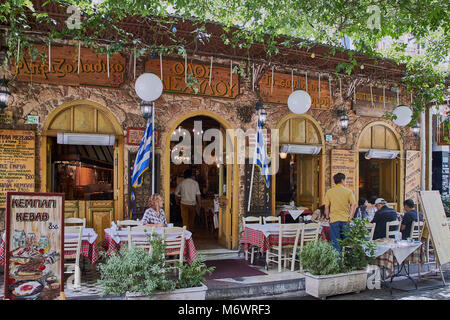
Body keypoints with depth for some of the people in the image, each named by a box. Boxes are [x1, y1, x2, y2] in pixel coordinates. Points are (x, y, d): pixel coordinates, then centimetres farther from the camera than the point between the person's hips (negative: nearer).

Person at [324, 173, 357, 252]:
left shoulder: (329, 192, 2)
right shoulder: (348, 191, -1)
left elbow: (326, 207, 0)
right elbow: (354, 205, -10)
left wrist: (327, 217, 9)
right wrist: (350, 217, -8)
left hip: (334, 219, 0)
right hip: (345, 220, 0)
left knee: (335, 242, 4)